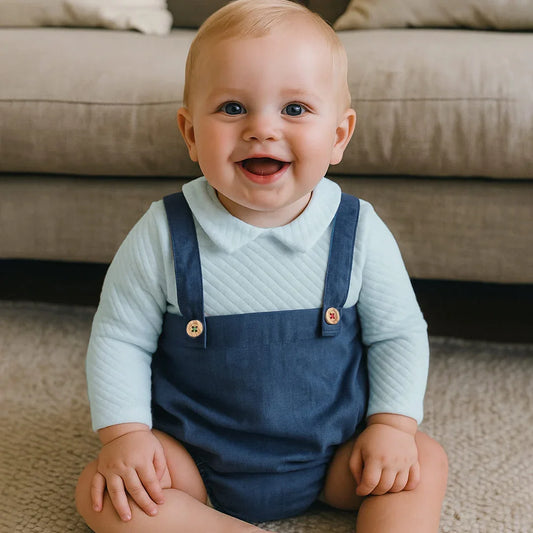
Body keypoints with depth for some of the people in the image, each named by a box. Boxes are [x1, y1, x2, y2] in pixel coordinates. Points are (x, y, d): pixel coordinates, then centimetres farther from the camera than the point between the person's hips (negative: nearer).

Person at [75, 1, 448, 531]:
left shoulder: (359, 233, -11)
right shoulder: (163, 236, -15)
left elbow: (398, 334, 1)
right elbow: (119, 335, -5)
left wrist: (393, 423, -9)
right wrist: (124, 433, -13)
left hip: (333, 454, 1)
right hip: (195, 457, 0)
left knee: (425, 463, -13)